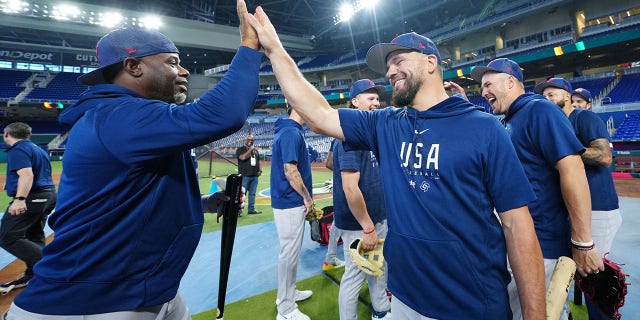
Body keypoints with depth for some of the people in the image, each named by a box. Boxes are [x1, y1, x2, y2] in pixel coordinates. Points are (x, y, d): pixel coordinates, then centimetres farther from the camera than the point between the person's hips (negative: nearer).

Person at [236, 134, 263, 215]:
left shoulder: (255, 150, 18)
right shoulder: (240, 149, 0)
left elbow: (258, 161, 23)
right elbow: (243, 157, -19)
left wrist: (260, 169, 8)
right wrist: (250, 149, -12)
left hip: (254, 176, 6)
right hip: (244, 176, -6)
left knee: (252, 193, 10)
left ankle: (251, 209, 18)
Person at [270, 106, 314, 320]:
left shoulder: (289, 130, 13)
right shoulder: (291, 132, -18)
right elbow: (290, 171, -23)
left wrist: (304, 197, 17)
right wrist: (307, 197, -11)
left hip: (290, 201, 10)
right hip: (291, 203, -10)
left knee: (291, 251, 20)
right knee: (289, 253, 1)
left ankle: (288, 292, 37)